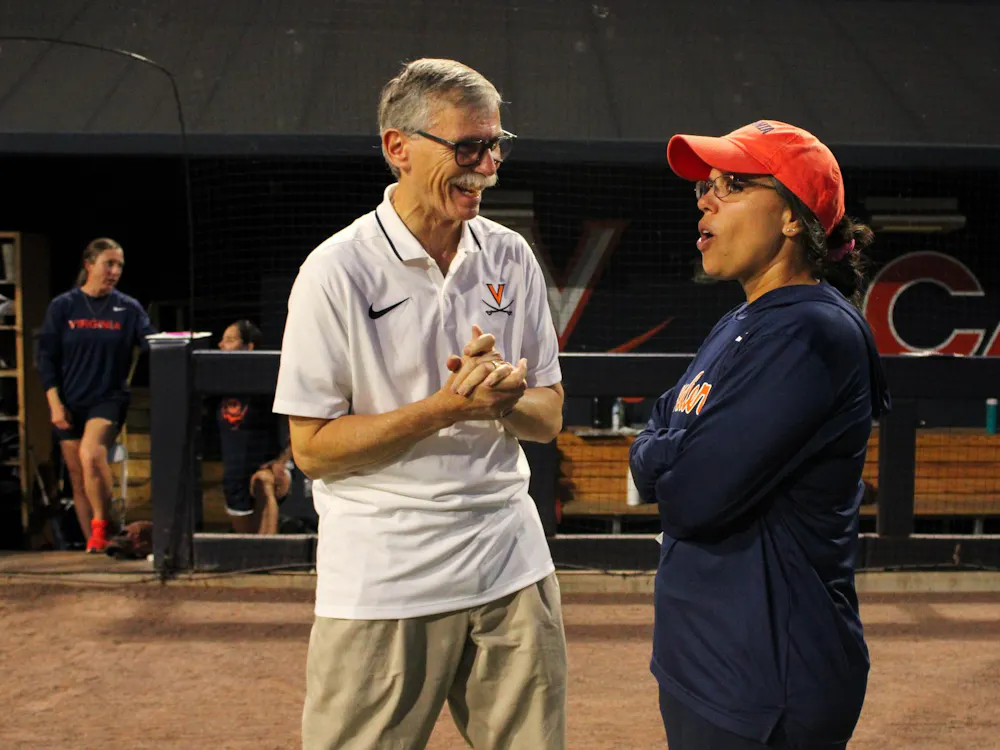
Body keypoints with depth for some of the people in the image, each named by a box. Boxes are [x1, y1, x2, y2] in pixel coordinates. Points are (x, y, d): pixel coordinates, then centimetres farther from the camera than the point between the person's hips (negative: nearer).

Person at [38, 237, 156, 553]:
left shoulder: (128, 308, 2)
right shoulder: (62, 307, 2)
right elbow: (46, 358, 2)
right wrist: (55, 403, -6)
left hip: (109, 398, -2)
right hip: (70, 404, 2)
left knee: (91, 454, -28)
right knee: (78, 478, 7)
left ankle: (101, 527, -14)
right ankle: (93, 546, 18)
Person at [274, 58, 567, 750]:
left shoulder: (510, 257, 5)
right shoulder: (338, 272, -10)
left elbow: (549, 418, 8)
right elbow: (313, 448, -11)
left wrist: (504, 399, -15)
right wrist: (447, 408, -20)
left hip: (512, 566, 5)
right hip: (383, 585, -4)